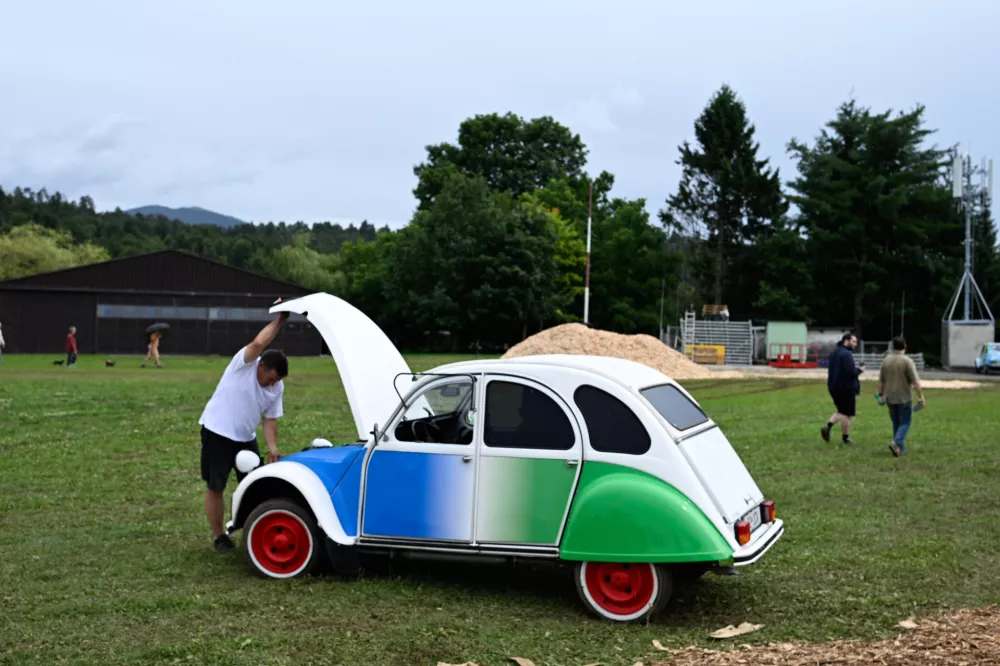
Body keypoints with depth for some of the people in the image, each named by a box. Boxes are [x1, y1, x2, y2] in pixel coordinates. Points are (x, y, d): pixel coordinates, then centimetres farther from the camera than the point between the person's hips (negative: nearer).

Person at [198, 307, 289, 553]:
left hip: (246, 437, 6)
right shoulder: (244, 363, -18)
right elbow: (259, 343, -38)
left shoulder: (277, 388, -2)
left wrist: (272, 447, -11)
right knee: (216, 487, 1)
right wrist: (280, 320, -31)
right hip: (217, 433, -6)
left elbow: (270, 419, 3)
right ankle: (219, 536, 13)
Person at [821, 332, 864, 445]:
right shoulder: (846, 354, -19)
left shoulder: (834, 353, 12)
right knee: (847, 414, 3)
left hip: (834, 387, 9)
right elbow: (851, 372, -26)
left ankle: (828, 426, 2)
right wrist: (859, 370, -4)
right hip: (846, 388, -9)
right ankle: (846, 438, 10)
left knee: (841, 411, 20)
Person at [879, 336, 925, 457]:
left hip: (890, 398, 5)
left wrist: (881, 394, 19)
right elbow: (916, 381, -16)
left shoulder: (886, 360, 3)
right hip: (904, 398, -5)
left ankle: (900, 448, 19)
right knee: (905, 422, 4)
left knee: (896, 423, 15)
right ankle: (896, 442, -17)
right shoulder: (907, 361, -13)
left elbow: (881, 380, 9)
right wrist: (922, 397, -12)